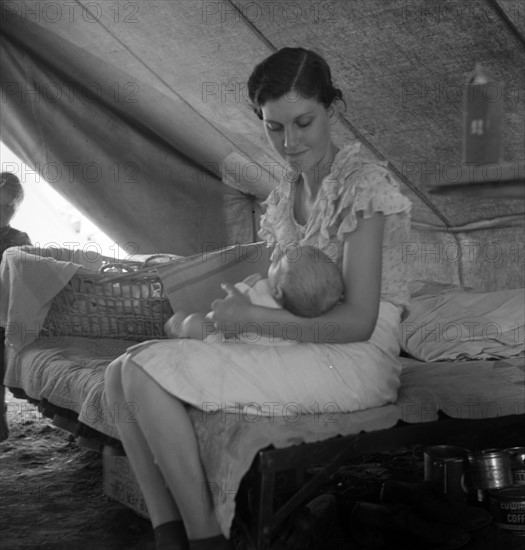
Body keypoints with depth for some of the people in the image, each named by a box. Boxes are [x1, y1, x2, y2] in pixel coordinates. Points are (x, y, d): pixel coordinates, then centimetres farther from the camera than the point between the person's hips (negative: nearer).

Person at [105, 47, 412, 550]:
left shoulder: (363, 184, -10)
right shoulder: (285, 192, 14)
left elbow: (357, 321, -17)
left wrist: (251, 317, -14)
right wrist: (233, 304, -3)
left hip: (356, 359, -8)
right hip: (298, 353, 8)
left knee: (148, 371, -21)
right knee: (121, 372, -3)